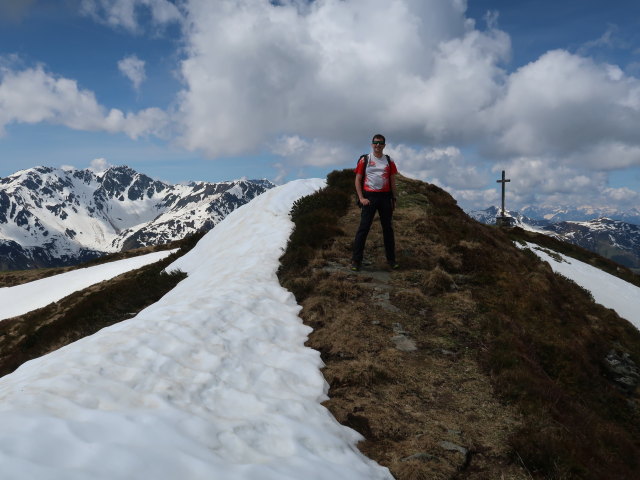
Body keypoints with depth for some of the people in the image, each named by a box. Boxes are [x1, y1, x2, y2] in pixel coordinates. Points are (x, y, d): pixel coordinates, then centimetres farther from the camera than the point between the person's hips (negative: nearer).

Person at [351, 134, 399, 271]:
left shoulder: (389, 161, 12)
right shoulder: (364, 160, 4)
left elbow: (392, 182, 14)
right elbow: (358, 180, 2)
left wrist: (394, 199, 8)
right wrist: (361, 198, -7)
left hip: (385, 197, 3)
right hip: (369, 197, -3)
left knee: (388, 228, 8)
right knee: (363, 228, -6)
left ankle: (391, 259, 18)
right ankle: (356, 260, -3)